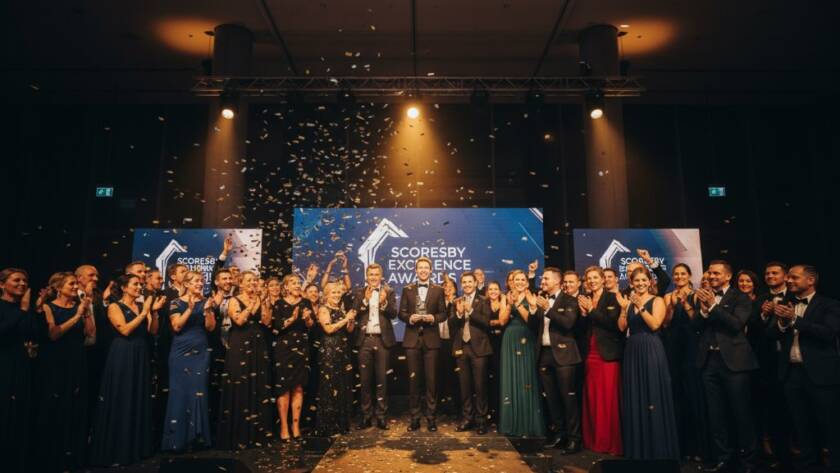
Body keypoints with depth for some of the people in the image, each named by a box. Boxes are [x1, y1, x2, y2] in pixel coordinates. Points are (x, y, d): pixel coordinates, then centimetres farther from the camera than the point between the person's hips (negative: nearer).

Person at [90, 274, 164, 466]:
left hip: (141, 357, 6)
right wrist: (144, 312, -17)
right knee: (121, 402, 1)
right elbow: (125, 330, -18)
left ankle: (138, 446, 23)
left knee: (140, 400, 11)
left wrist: (153, 311, -9)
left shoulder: (142, 306, 10)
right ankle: (118, 450, 13)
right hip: (122, 357, -6)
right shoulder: (114, 306, -5)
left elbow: (153, 331, 4)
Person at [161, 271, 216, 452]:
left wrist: (207, 310, -16)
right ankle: (177, 438, 10)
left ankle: (197, 437, 13)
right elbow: (176, 326, -12)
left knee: (198, 392, 3)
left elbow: (210, 327, 0)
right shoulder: (176, 303, -1)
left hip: (201, 352, 2)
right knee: (180, 392, 0)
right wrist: (190, 309, -22)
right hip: (181, 352, -2)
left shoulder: (206, 301, 6)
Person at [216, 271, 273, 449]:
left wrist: (262, 302, -8)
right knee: (240, 389, -2)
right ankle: (238, 435, 6)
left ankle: (256, 432, 18)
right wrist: (251, 304, -15)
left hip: (258, 346, 5)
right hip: (240, 347, -5)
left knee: (258, 388, 8)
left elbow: (266, 321, 0)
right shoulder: (234, 301, -2)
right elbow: (239, 320, -19)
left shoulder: (259, 300, 12)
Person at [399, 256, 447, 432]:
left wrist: (433, 318, -16)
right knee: (413, 378, 6)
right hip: (412, 338, 1)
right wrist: (409, 318, -15)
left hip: (431, 339, -1)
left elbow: (443, 314, 3)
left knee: (431, 379, 2)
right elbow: (401, 313, 5)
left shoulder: (438, 290, 5)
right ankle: (415, 417, 16)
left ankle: (431, 417, 13)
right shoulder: (407, 289, 7)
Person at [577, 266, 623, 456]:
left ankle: (612, 442, 4)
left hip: (608, 354, -5)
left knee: (609, 397, -6)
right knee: (592, 397, 9)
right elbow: (581, 329, 8)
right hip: (589, 354, 5)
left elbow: (613, 323, -16)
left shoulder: (612, 298, -3)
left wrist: (591, 310, -13)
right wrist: (583, 313, -8)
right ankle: (594, 440, 18)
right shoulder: (584, 300, 12)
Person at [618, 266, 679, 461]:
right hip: (632, 351, 5)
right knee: (634, 400, 9)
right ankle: (637, 448, 20)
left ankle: (657, 449, 10)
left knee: (653, 398, -2)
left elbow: (655, 325, -16)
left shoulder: (657, 301, -2)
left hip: (651, 351, -5)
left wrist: (641, 306, -21)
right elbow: (622, 327, 2)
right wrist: (624, 308, -10)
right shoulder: (629, 302, 11)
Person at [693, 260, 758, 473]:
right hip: (709, 360, 4)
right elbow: (696, 327, 3)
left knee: (740, 411, 5)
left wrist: (713, 306, -18)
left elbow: (736, 324, -16)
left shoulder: (740, 297, -1)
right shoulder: (703, 297, 11)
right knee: (715, 413, 10)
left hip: (733, 359, -4)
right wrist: (703, 309, -14)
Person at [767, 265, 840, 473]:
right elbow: (773, 335, 3)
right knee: (802, 424, 15)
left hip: (820, 373, -5)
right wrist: (782, 321, -16)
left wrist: (795, 319, -20)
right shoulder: (785, 305, 10)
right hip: (792, 372, 5)